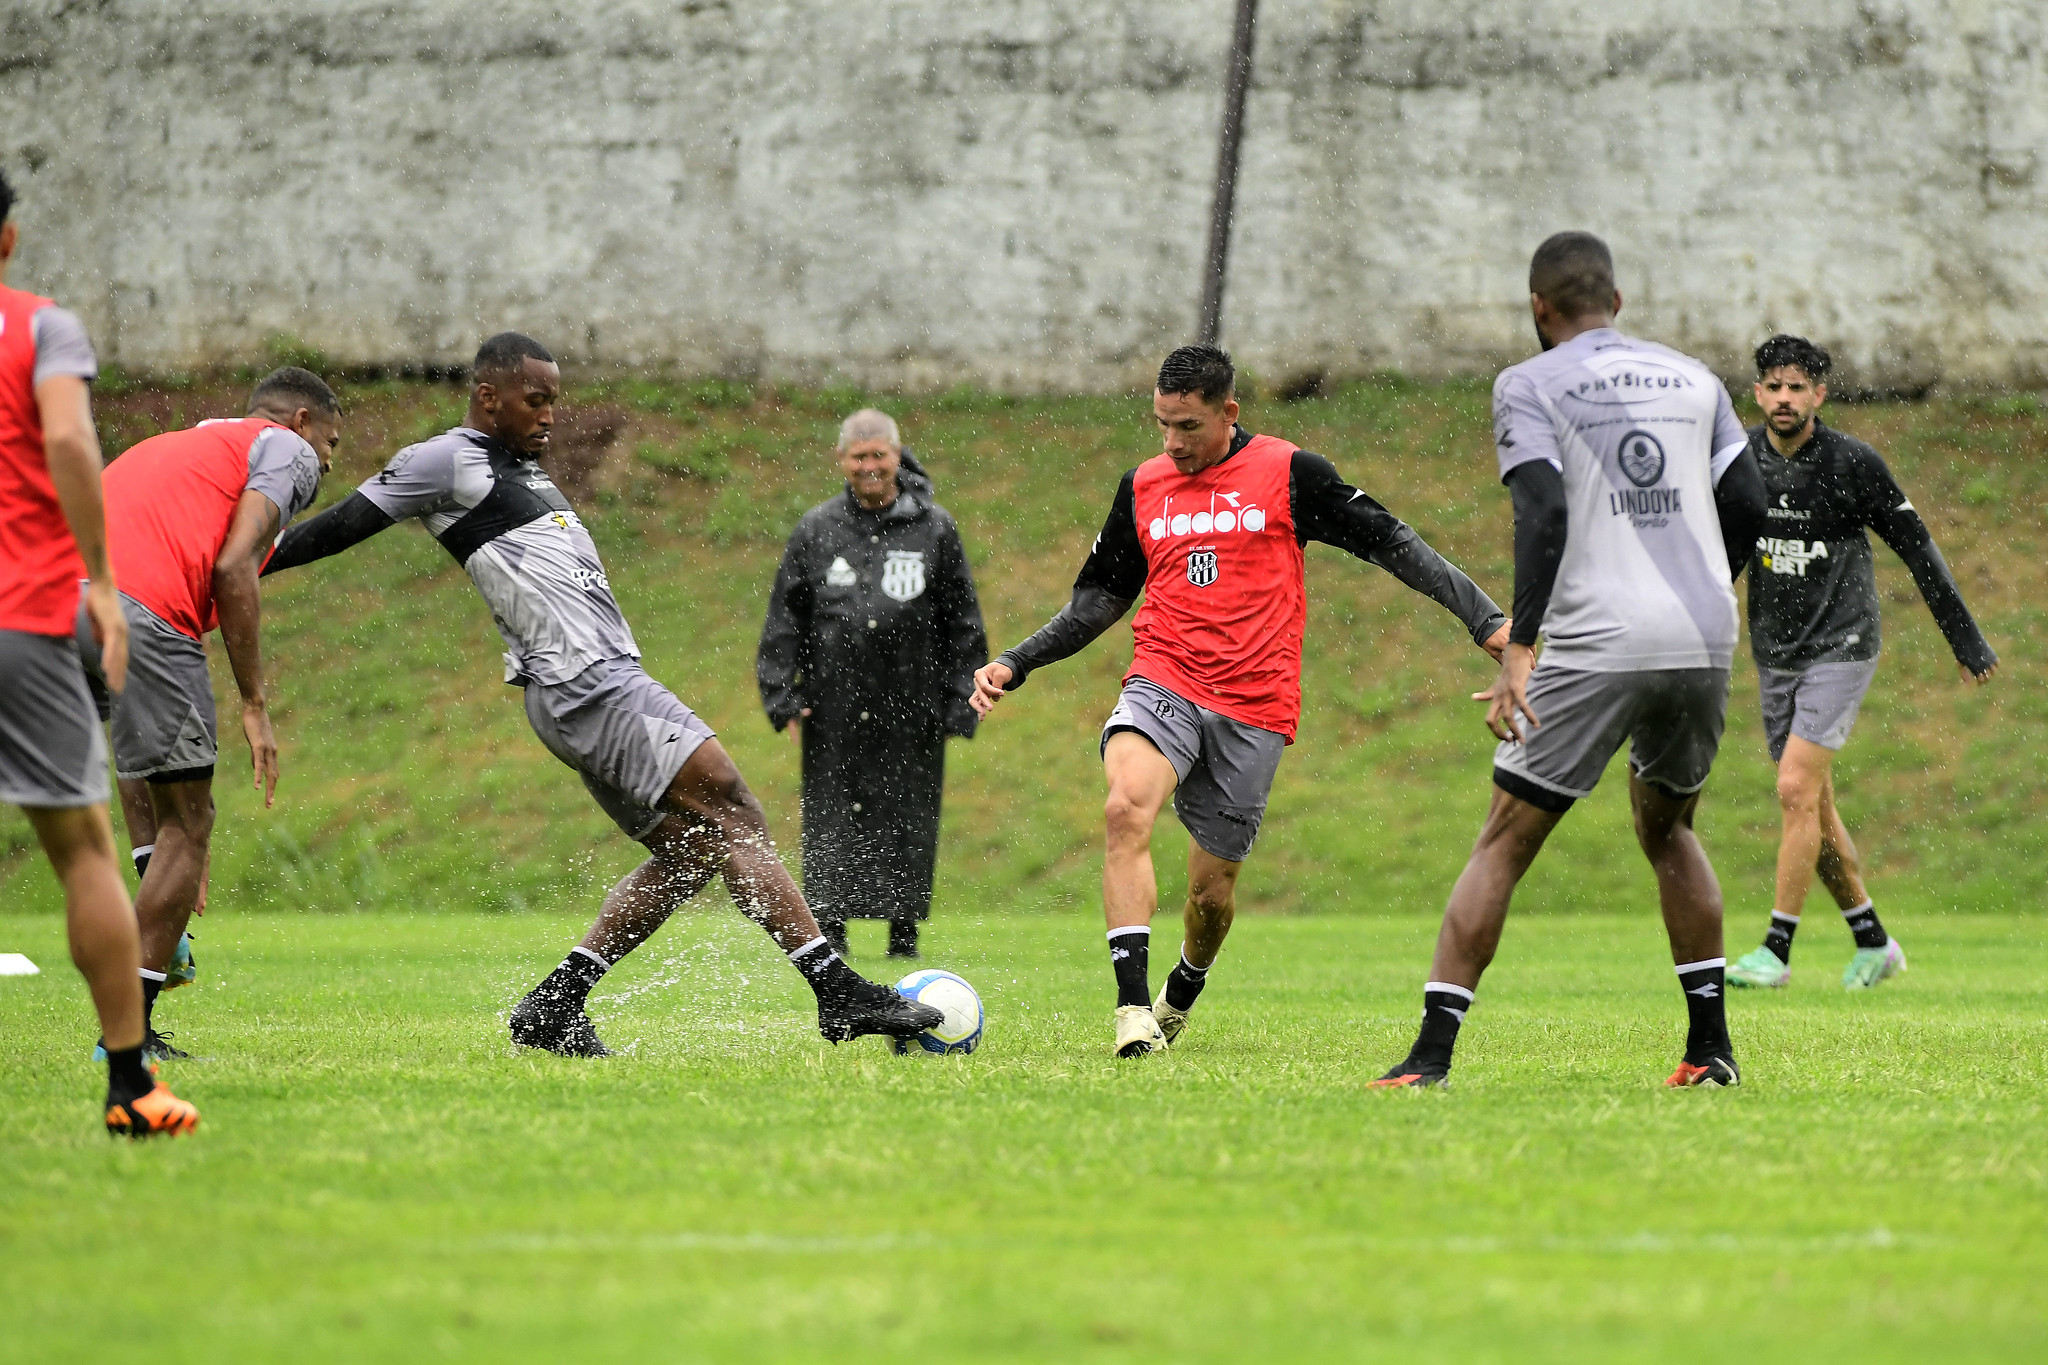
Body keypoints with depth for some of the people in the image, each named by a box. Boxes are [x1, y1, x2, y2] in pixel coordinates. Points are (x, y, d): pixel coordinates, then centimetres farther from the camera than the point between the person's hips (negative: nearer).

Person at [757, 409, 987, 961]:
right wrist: (784, 697, 1)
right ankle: (828, 929, 5)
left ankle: (904, 932, 11)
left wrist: (959, 705, 2)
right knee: (831, 818, -1)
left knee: (907, 820, 2)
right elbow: (784, 619, 9)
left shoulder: (934, 529, 5)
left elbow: (963, 625, 8)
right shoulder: (817, 530, 6)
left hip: (910, 712, 0)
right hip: (834, 713, 0)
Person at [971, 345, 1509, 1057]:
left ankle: (1180, 997, 37)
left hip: (1255, 707, -2)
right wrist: (1014, 664, 11)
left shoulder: (1286, 472, 0)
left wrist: (1485, 617, -4)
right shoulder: (1142, 486, 10)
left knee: (1211, 891, 3)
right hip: (1163, 683, 2)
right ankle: (1132, 1010, -31)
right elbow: (1099, 597, 20)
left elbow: (1389, 541, 1)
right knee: (1126, 809, -29)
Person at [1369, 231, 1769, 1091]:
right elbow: (1747, 506, 12)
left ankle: (1430, 1056, -6)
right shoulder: (1693, 379, 16)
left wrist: (1519, 650, -17)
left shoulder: (1528, 385, 2)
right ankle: (1711, 1048, 20)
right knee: (1666, 827, 25)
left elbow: (1544, 512, -12)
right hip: (1705, 643, 5)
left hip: (1598, 647, -5)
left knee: (1504, 843, 2)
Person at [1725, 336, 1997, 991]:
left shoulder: (1852, 463, -12)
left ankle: (1776, 950, -11)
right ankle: (1874, 943, 22)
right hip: (1775, 655, 6)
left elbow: (1915, 545, -6)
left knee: (1797, 791, -15)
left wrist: (1965, 638, -3)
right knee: (1814, 807, 8)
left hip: (1839, 648, -6)